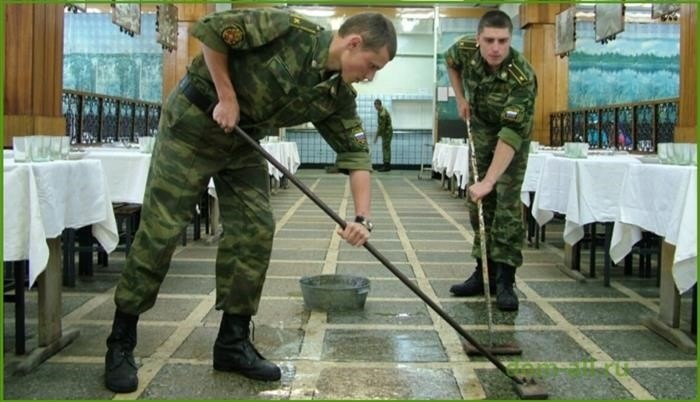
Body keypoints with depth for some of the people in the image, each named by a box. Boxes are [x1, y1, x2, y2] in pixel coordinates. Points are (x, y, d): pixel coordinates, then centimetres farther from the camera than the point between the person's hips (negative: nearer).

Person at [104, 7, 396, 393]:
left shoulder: (339, 97, -4)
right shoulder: (290, 30, -23)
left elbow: (356, 155, -4)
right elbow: (210, 29, -21)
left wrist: (363, 217, -16)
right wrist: (226, 96, -19)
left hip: (243, 140, 7)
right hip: (194, 120, -7)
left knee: (255, 231, -2)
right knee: (159, 231, -5)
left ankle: (233, 343, 10)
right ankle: (120, 343, 7)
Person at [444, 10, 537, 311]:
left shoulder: (522, 78, -37)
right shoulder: (466, 50, -23)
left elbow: (510, 134, -44)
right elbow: (450, 61, 6)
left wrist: (489, 181, -50)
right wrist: (460, 99, -1)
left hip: (513, 133, -5)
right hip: (481, 127, 5)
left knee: (507, 200, -13)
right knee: (478, 200, 4)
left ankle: (505, 279, -9)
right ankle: (484, 271, 13)